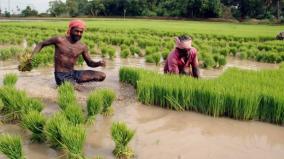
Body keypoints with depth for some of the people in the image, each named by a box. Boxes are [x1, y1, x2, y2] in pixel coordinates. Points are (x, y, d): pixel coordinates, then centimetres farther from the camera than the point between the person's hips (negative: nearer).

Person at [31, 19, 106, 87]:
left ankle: (74, 82, 4)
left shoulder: (82, 47, 3)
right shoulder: (59, 40, -7)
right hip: (61, 75, -6)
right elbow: (41, 44, 5)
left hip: (73, 73, 6)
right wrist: (32, 57, -9)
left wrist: (99, 63, -11)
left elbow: (90, 63, 11)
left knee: (102, 76, -6)